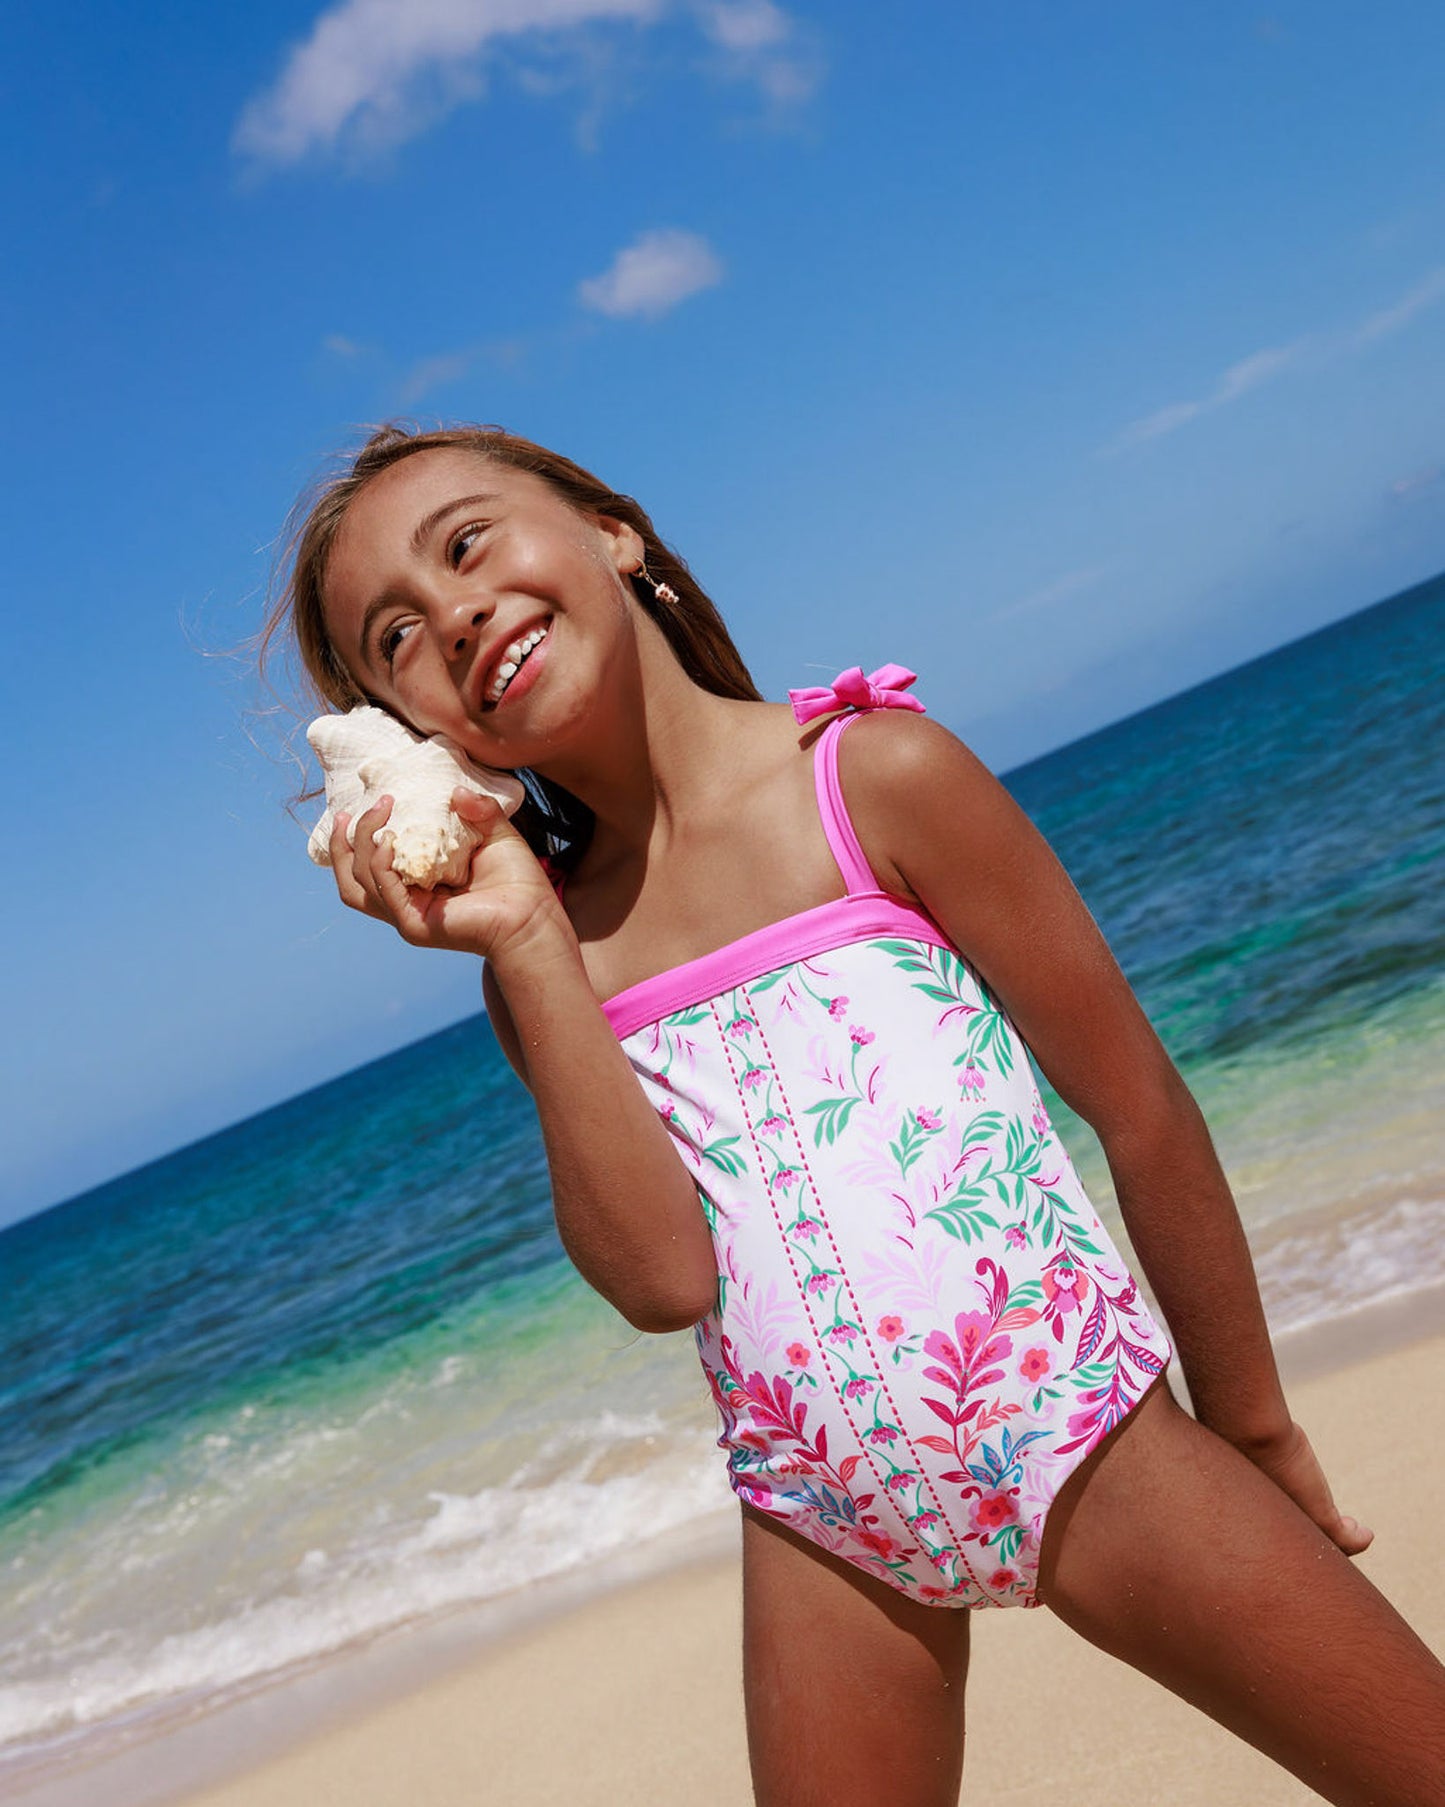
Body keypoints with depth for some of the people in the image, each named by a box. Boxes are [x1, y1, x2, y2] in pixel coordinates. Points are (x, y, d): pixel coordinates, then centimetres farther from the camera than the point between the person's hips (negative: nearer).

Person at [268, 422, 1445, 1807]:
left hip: (1087, 1444, -2)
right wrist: (522, 946, -15)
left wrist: (1250, 1428, 4)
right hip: (825, 1530, 3)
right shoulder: (541, 945, 1)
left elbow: (1140, 1110, -4)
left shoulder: (871, 773, -10)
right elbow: (663, 1277, -13)